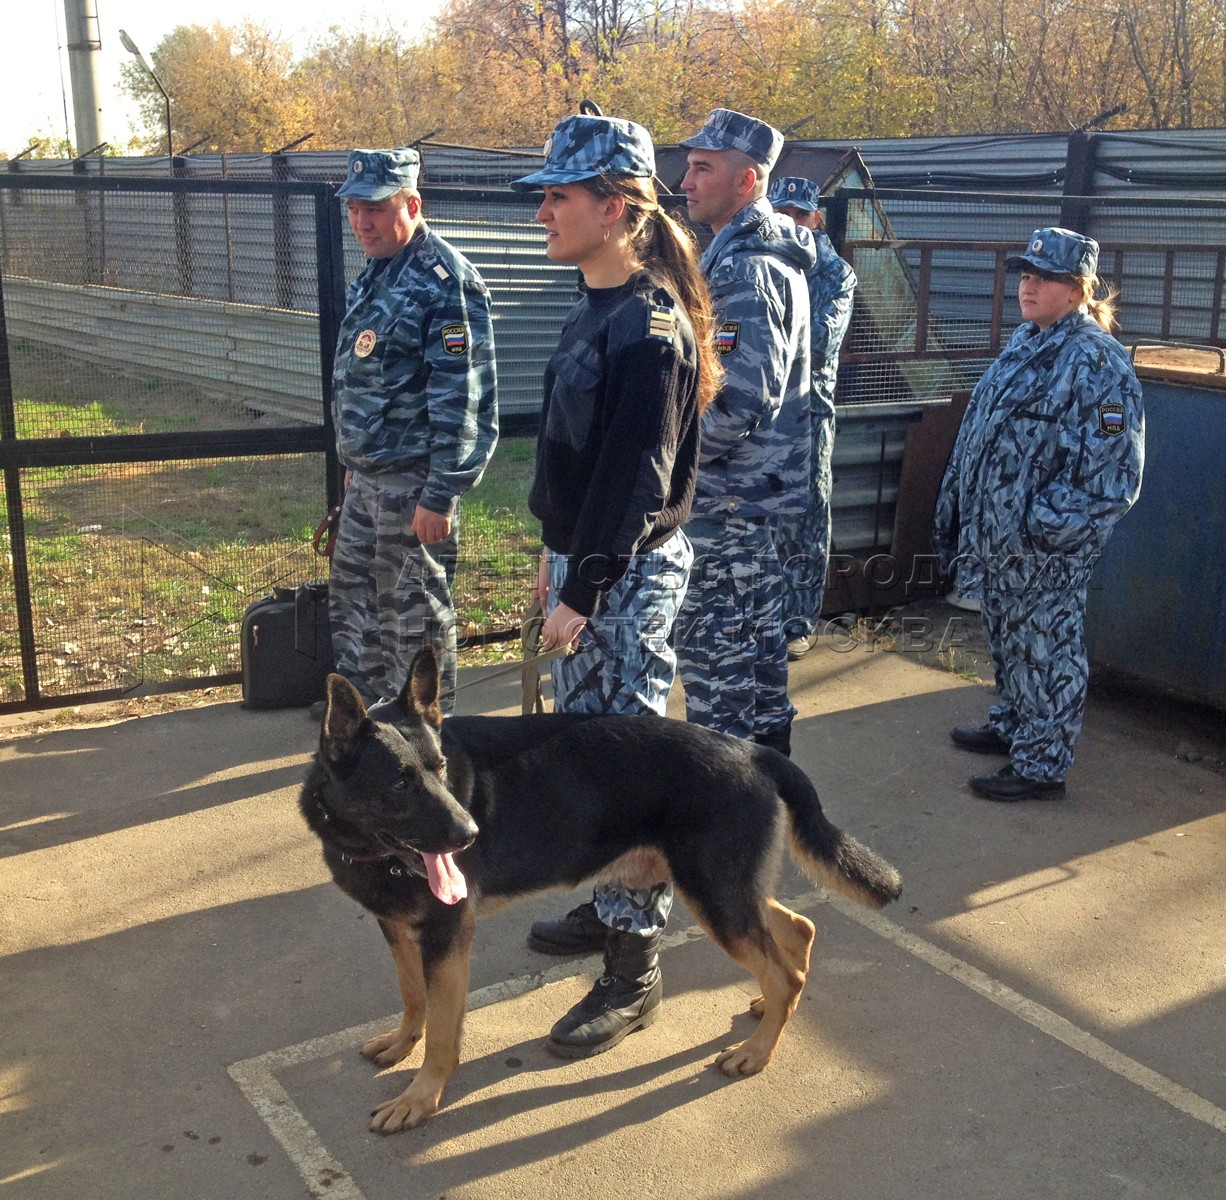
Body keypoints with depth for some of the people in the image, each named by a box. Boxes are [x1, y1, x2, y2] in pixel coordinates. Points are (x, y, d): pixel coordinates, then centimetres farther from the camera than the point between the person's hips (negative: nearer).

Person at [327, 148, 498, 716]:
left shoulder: (446, 283, -18)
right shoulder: (375, 274, 12)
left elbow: (464, 402, -22)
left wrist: (440, 495, -23)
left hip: (412, 483, -10)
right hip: (366, 478, 10)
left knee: (414, 613, 3)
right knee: (350, 597, 20)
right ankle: (360, 707, 39)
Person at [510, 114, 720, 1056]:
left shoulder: (648, 326, -19)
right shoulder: (599, 308, 11)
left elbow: (634, 480, -22)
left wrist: (584, 591, -20)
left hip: (630, 573, -10)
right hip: (584, 559, 10)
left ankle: (636, 968, 11)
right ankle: (612, 906, 36)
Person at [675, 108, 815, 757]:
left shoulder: (743, 270, -19)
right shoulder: (770, 253, 14)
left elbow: (740, 402, -27)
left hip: (725, 496, -11)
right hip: (760, 487, 11)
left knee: (716, 653, -1)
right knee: (755, 643, 19)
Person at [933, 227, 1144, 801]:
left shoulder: (1097, 362, -17)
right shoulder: (1024, 343, 11)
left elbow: (1113, 471, -20)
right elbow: (979, 432, 19)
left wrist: (1046, 525, -22)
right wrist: (957, 512, 17)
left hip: (1044, 550, -9)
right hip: (995, 535, 9)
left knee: (1046, 649, 2)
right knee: (1006, 641, 22)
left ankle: (1041, 765, 13)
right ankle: (1011, 726, 40)